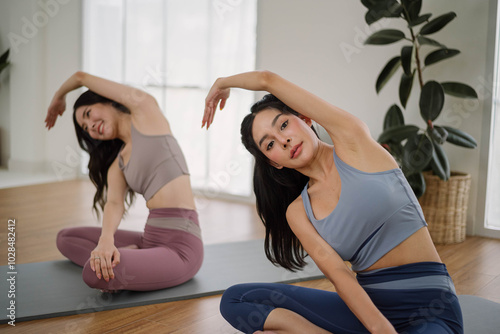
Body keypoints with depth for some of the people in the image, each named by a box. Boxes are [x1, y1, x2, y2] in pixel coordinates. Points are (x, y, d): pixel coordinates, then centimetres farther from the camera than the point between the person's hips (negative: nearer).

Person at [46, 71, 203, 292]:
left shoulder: (144, 110, 2)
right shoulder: (117, 166, 17)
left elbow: (81, 77, 10)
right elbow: (114, 204, -3)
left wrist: (58, 99, 32)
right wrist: (106, 239, -25)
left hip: (180, 245, -8)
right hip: (151, 238, 9)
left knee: (94, 272, -31)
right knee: (66, 238, 18)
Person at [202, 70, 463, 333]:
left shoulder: (352, 141, -4)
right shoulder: (297, 213, 6)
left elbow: (268, 80, -4)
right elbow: (337, 272, -9)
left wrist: (222, 84, 15)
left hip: (429, 309, -4)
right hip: (365, 304, 5)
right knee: (235, 300, -6)